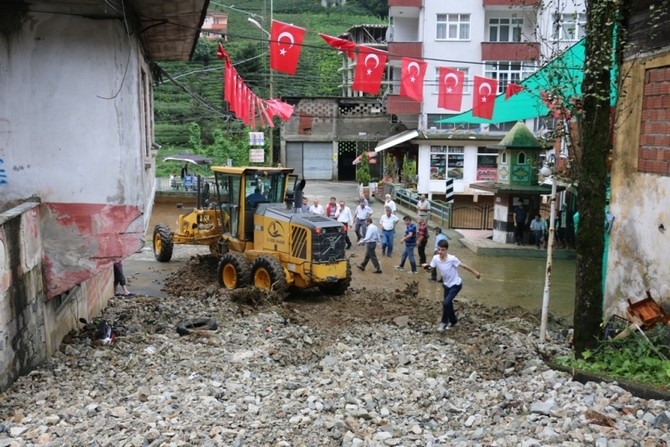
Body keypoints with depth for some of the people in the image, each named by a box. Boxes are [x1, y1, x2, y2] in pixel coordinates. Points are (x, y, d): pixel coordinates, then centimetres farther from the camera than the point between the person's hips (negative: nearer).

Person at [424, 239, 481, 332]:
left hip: (456, 285, -6)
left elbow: (464, 266, -18)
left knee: (446, 303, -18)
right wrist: (426, 267, -28)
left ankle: (444, 322, 1)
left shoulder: (452, 259, -28)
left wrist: (475, 272, -11)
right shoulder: (435, 258, -15)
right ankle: (453, 321, 40)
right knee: (448, 304, 16)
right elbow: (431, 268, -5)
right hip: (446, 285, 6)